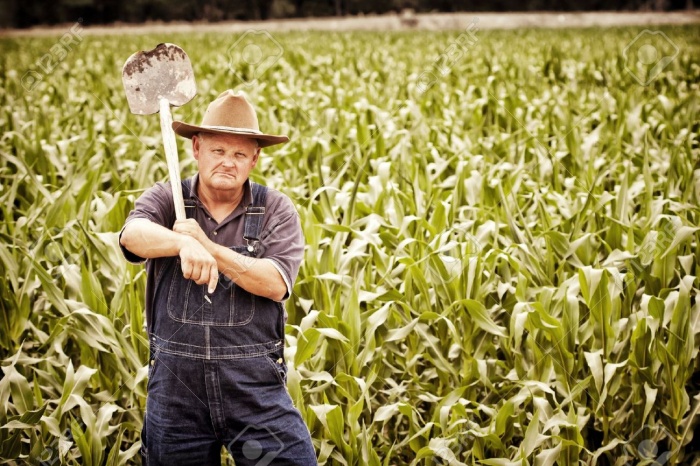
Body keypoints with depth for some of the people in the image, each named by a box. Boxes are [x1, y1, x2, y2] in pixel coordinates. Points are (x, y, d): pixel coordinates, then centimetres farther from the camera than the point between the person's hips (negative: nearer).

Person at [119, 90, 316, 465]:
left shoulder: (276, 210, 1)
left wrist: (209, 247, -21)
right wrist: (183, 243, -42)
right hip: (175, 384, 1)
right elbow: (133, 234, -22)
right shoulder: (166, 200, 1)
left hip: (255, 388, -1)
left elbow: (275, 284, -13)